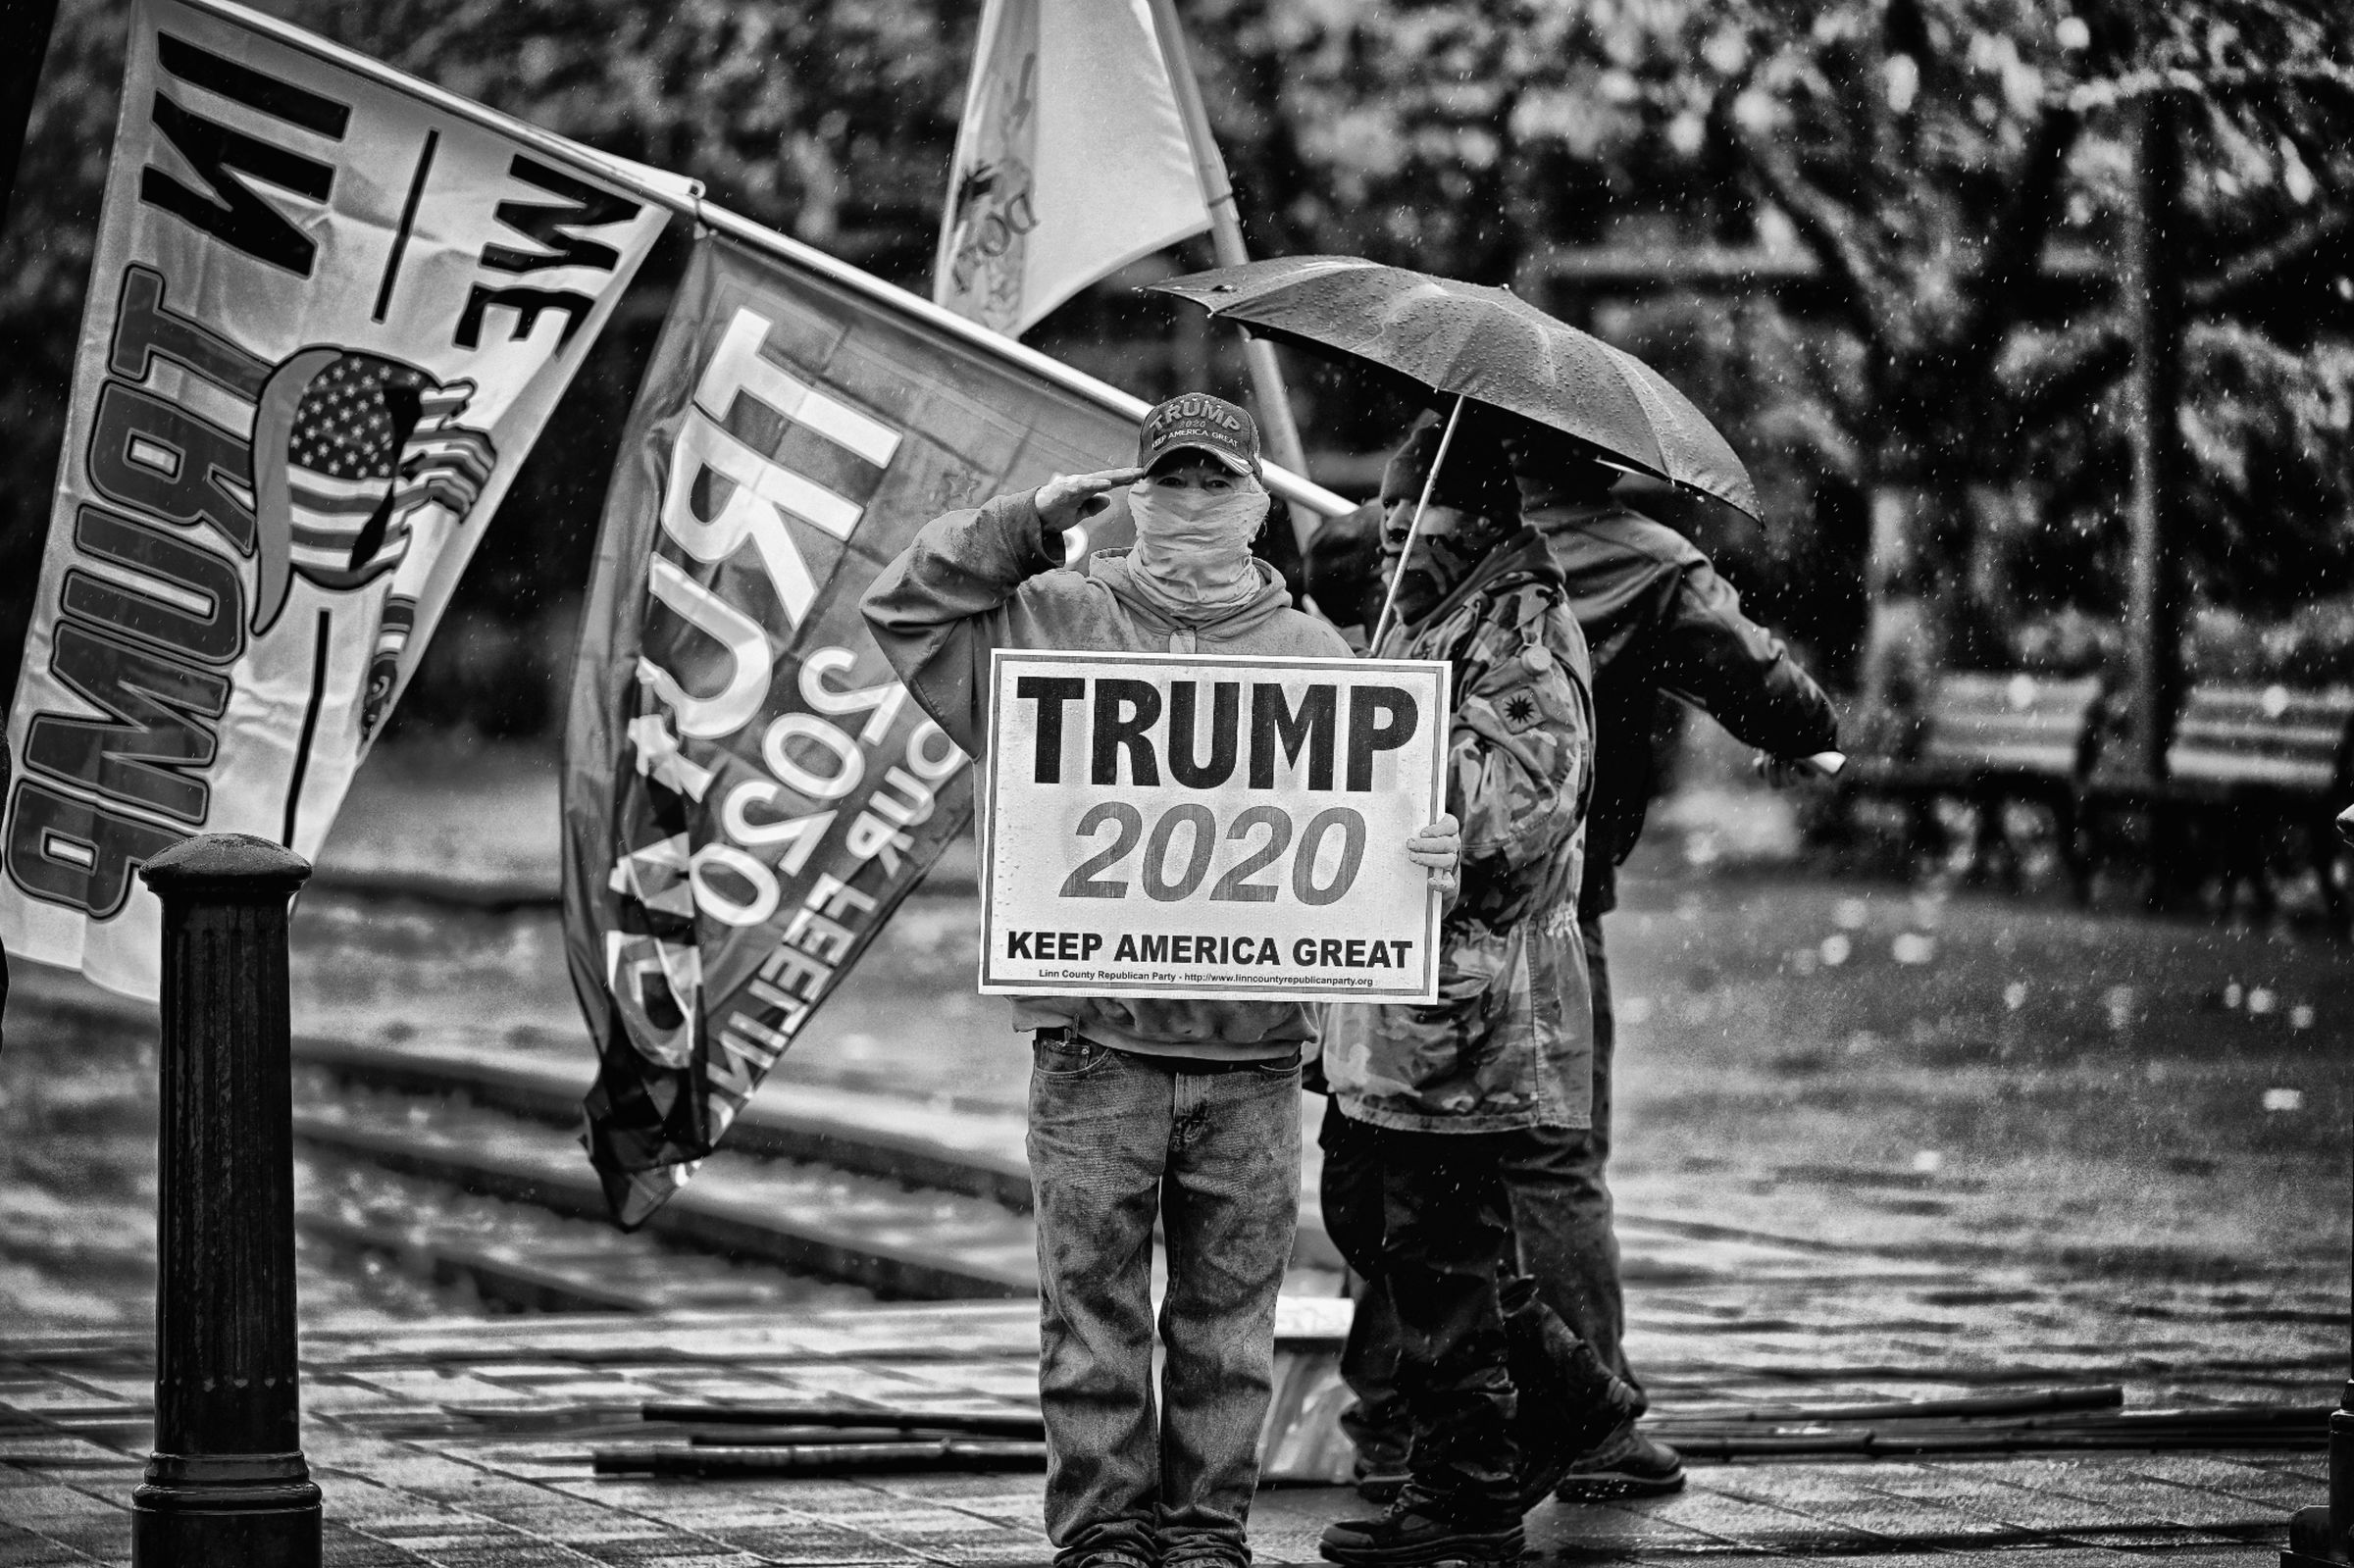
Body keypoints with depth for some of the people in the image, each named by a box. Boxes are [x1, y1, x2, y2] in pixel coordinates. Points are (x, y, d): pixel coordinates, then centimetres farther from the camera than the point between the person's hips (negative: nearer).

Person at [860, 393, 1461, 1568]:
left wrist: (1425, 852, -14)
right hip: (1095, 1041, -1)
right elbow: (903, 607, 7)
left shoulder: (1312, 652, 11)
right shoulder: (1057, 621, 8)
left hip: (1252, 1048, 1)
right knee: (1093, 1305, 1)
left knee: (1228, 1314, 5)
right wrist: (1028, 527, 1)